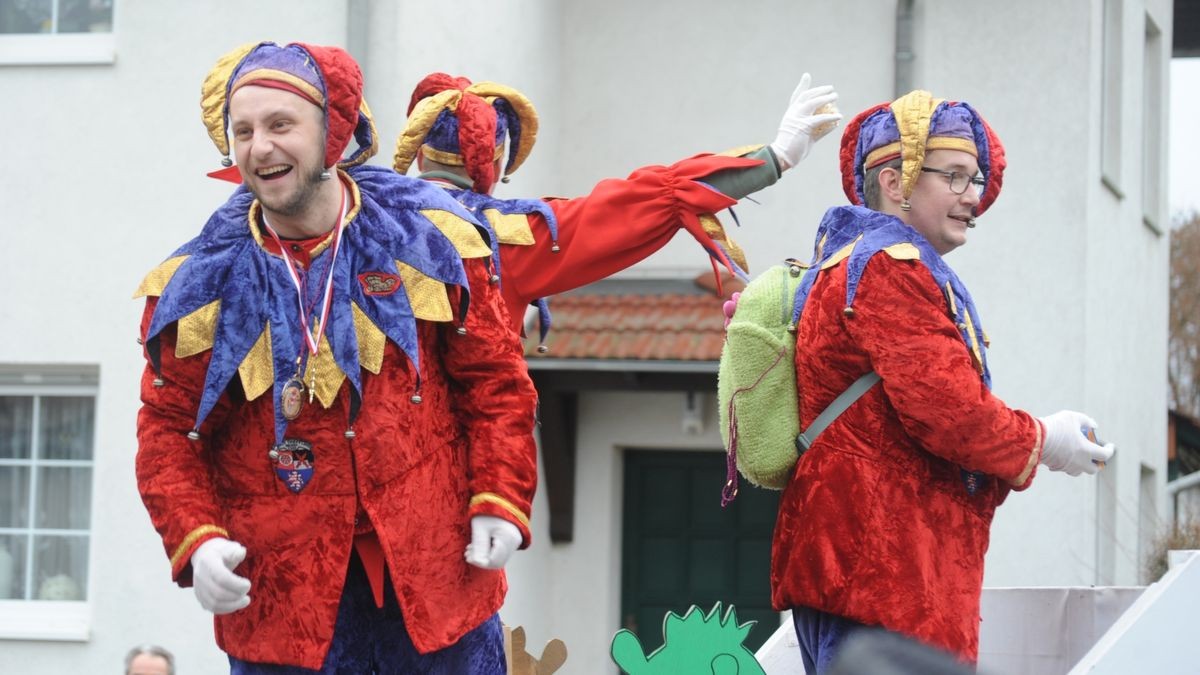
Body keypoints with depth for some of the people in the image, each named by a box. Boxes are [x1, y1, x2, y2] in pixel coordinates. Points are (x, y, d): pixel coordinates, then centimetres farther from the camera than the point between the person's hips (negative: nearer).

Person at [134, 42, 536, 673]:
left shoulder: (427, 241, 0)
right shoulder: (202, 285, 1)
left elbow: (495, 383, 5)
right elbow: (170, 431, 5)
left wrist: (499, 501, -6)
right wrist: (194, 540, -10)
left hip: (437, 572, 0)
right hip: (279, 596, 0)